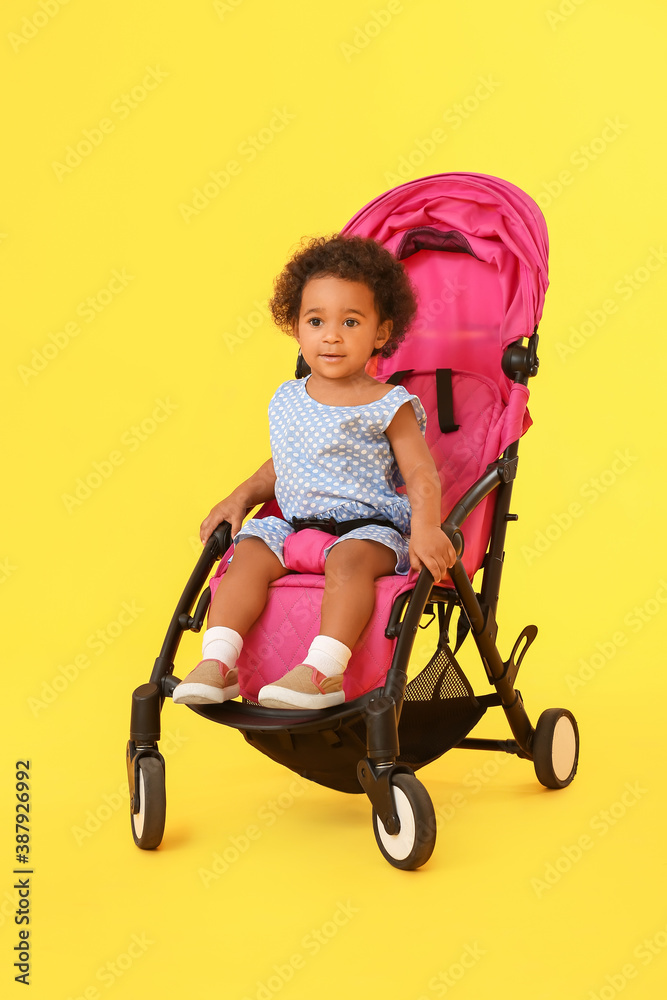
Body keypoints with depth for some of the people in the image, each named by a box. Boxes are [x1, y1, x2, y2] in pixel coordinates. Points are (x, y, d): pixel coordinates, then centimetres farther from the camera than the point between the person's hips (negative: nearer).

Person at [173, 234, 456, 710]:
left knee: (348, 559, -36)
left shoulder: (389, 406, -3)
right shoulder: (287, 401, 13)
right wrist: (242, 496, 12)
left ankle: (325, 669, -43)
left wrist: (426, 527, -27)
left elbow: (421, 475, -9)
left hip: (368, 529, -5)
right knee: (250, 553, -22)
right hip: (295, 526, 5)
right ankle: (217, 662, -26)